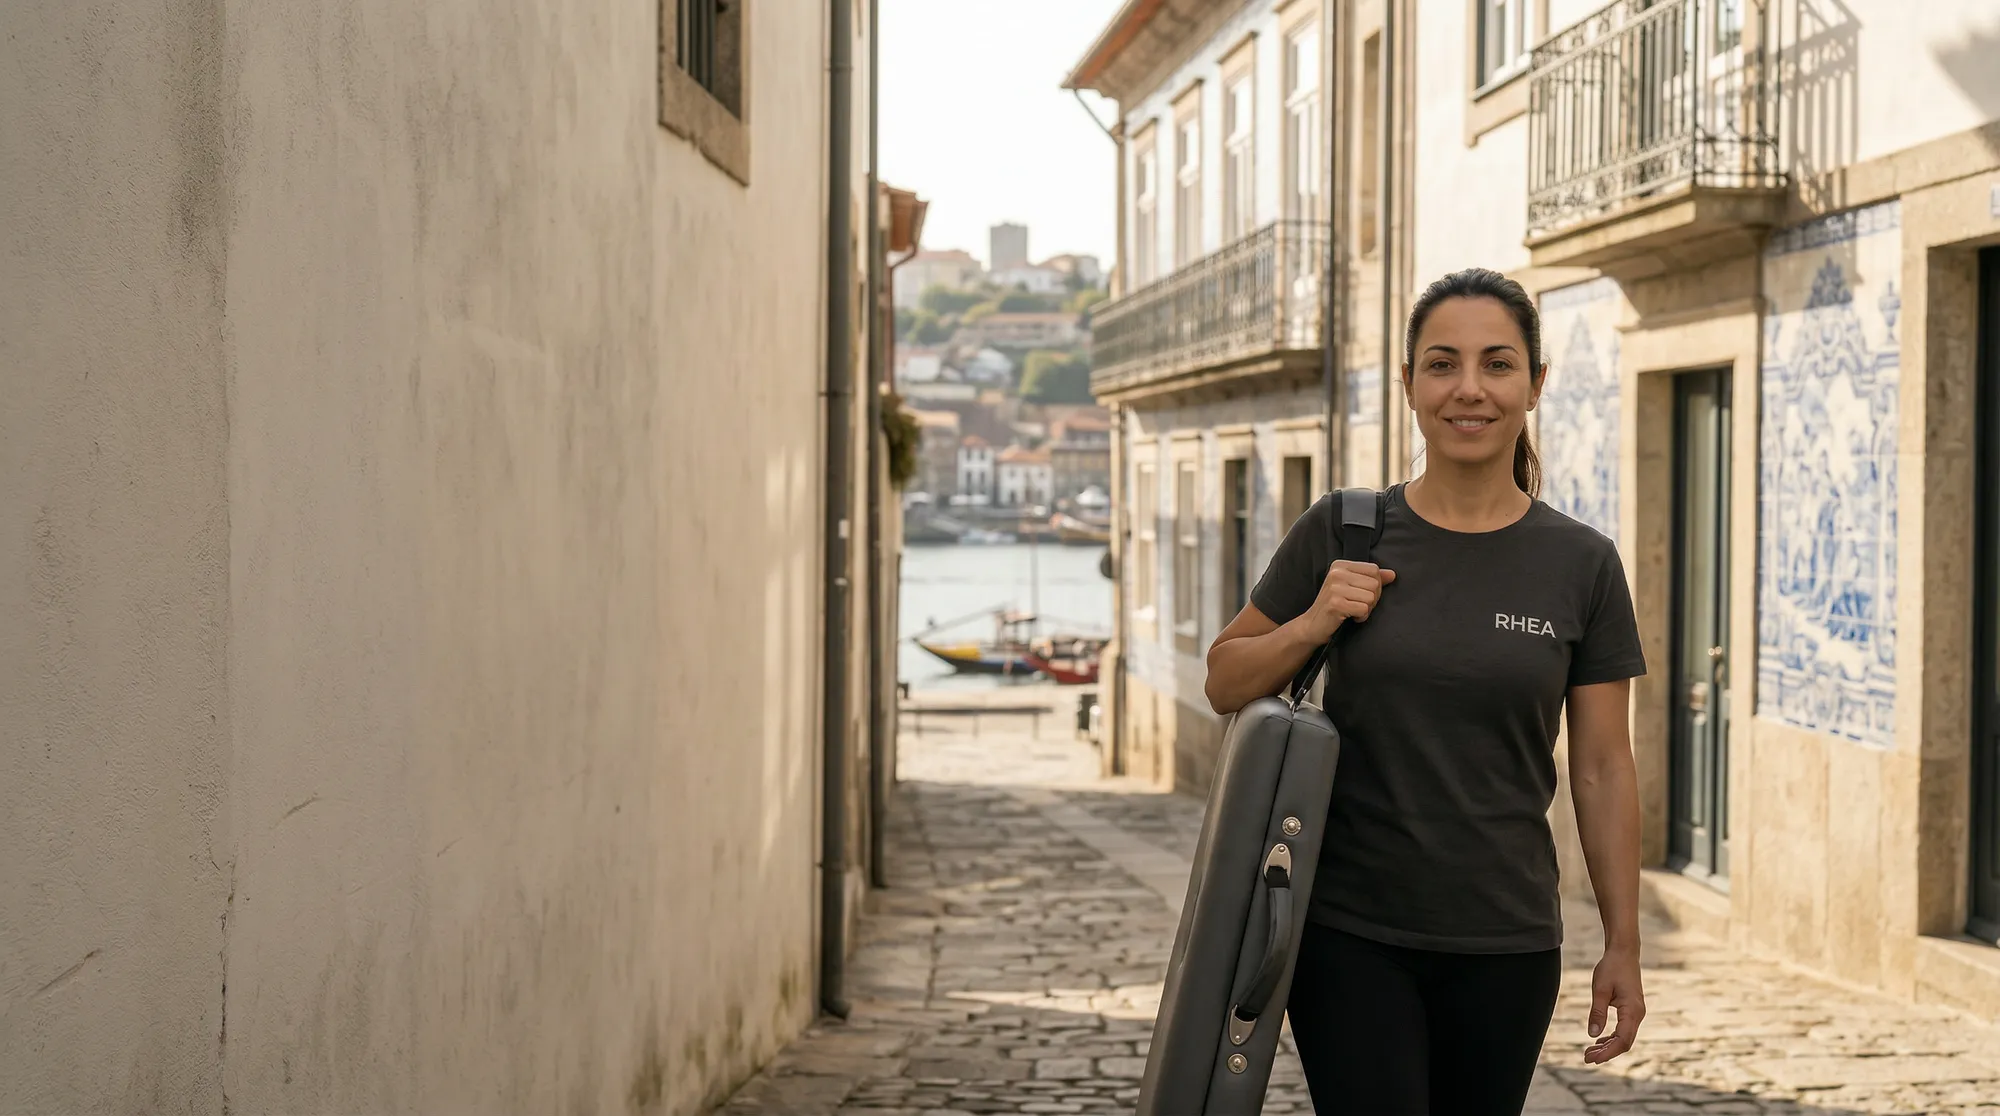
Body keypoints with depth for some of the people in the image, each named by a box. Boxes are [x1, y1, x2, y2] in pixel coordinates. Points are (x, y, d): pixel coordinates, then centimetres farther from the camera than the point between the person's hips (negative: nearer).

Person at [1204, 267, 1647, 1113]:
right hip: (1350, 932, -1)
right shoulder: (1341, 535, -2)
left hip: (1505, 944, 1)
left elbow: (1601, 767, 3)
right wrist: (1313, 624, -11)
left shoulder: (1582, 566, 0)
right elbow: (1226, 683, 7)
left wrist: (1622, 945, 2)